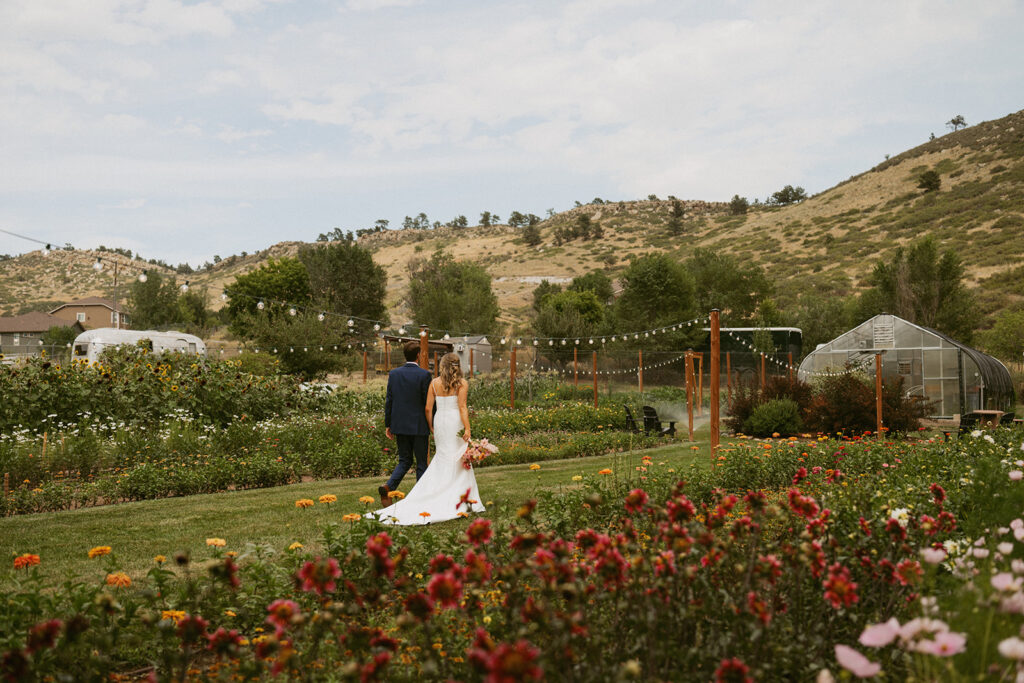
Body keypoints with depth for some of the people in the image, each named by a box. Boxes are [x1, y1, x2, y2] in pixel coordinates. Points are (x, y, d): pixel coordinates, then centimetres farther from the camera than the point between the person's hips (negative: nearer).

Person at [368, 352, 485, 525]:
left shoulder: (434, 383, 7)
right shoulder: (462, 383, -3)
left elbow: (428, 408, 5)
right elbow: (462, 407, -12)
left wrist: (431, 428, 16)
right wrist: (467, 429, -14)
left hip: (439, 420, 4)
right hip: (455, 422, -4)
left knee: (442, 458, 12)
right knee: (459, 461, 1)